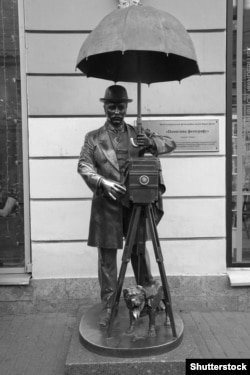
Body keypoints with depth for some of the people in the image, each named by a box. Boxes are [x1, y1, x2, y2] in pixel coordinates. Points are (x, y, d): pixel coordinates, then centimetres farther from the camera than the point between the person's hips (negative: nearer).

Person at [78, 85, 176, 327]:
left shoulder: (139, 134, 9)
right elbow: (84, 166, -4)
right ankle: (108, 306, 16)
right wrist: (103, 183, -22)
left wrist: (153, 143, -18)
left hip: (136, 203, 1)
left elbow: (171, 144, 5)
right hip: (107, 205, -1)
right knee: (107, 257, 4)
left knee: (139, 251, 14)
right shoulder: (93, 137, 5)